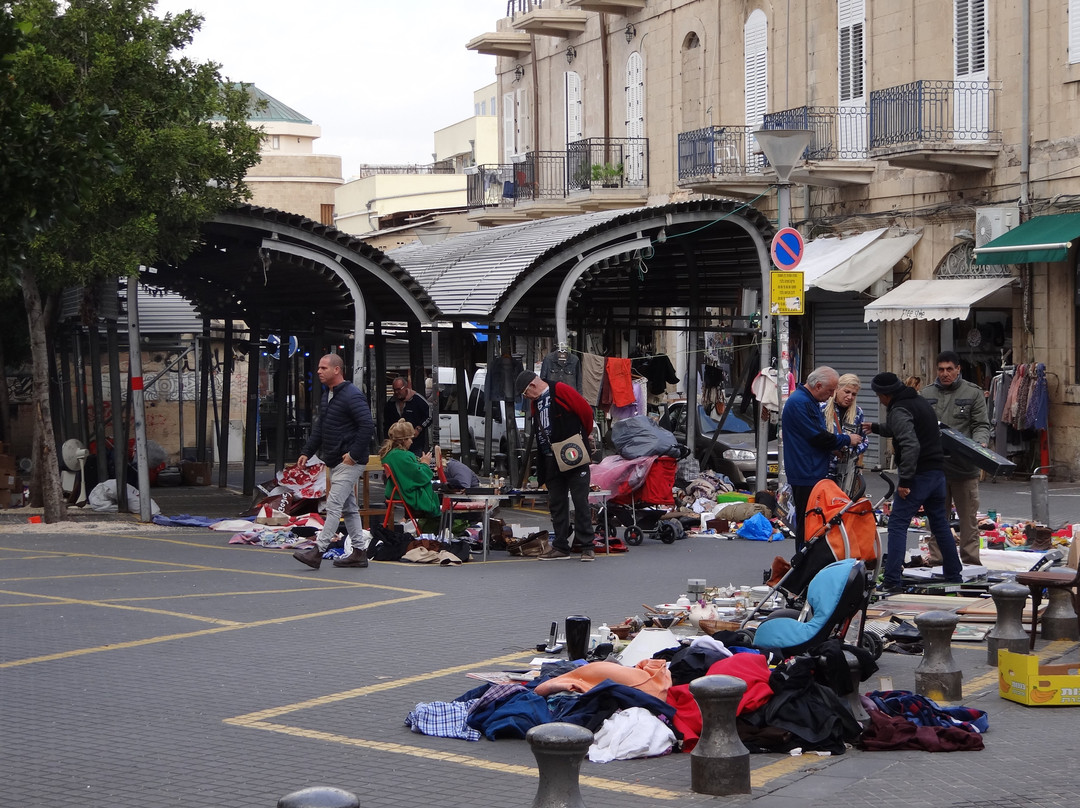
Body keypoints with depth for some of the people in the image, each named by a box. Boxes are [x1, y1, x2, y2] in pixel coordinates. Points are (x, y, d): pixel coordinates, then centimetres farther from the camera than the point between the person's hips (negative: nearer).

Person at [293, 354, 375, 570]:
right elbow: (319, 428, 21)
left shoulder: (352, 396, -16)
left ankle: (318, 551, -12)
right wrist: (306, 452, 12)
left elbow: (367, 426, -23)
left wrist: (354, 454, -22)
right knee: (349, 508, 13)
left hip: (350, 463, -10)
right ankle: (359, 552, 19)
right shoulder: (327, 395, 14)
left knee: (333, 505, -11)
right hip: (334, 462, 10)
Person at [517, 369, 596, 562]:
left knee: (580, 501, -5)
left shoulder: (561, 390, -9)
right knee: (556, 503, 7)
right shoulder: (535, 403, 15)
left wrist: (585, 435, 5)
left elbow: (586, 410, -9)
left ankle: (586, 546, -2)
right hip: (551, 460, 8)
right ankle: (561, 547, 13)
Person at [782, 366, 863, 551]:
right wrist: (846, 440, -5)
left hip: (814, 472, 11)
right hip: (806, 474, -11)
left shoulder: (809, 402, 18)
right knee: (807, 522, -7)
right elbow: (818, 436, -19)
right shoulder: (800, 403, -17)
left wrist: (834, 447, 10)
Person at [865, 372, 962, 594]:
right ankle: (954, 577, 26)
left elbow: (911, 445, -27)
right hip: (937, 471, 9)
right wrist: (877, 428, 42)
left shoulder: (899, 411, -14)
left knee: (897, 525, -7)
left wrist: (905, 480, -24)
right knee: (940, 524, 19)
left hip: (919, 474, -9)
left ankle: (892, 582, -13)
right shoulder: (919, 401, 16)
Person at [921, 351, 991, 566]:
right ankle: (936, 563, 15)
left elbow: (981, 425, 2)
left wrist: (980, 443, -17)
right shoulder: (925, 394, 10)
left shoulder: (973, 393, 4)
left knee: (969, 518, 2)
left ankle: (970, 562, 9)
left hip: (965, 466, -2)